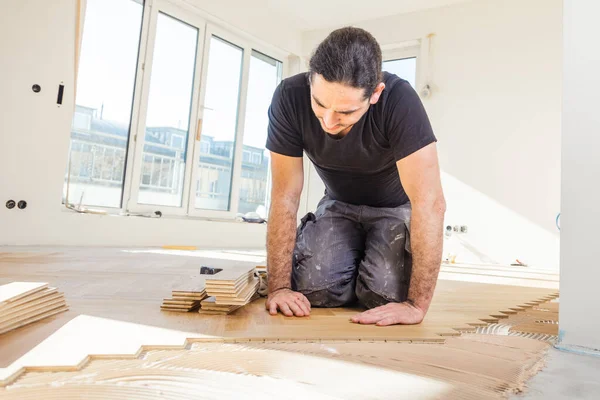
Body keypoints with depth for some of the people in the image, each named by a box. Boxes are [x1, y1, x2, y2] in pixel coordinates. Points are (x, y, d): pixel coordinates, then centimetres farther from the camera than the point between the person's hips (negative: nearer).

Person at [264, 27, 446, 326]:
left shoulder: (399, 101, -33)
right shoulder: (289, 97, -27)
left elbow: (430, 203, -34)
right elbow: (285, 197, -22)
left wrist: (416, 304, -37)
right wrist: (279, 287, -24)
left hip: (395, 208, -1)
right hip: (339, 204, 2)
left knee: (386, 294, -23)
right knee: (313, 287, -20)